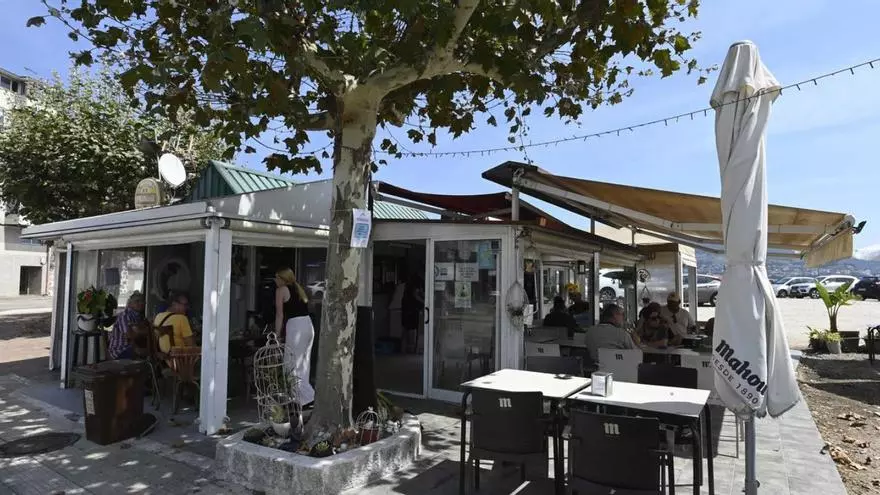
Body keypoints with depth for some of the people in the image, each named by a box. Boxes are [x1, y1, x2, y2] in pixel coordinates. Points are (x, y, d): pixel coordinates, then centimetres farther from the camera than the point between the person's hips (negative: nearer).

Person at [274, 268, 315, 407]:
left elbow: (280, 314, 0)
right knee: (303, 365, 13)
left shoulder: (281, 290, 3)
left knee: (292, 366, -1)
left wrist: (277, 335, 5)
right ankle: (297, 398, 19)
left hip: (295, 326, -8)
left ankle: (307, 397, -7)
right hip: (309, 325, 8)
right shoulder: (298, 289, 22)